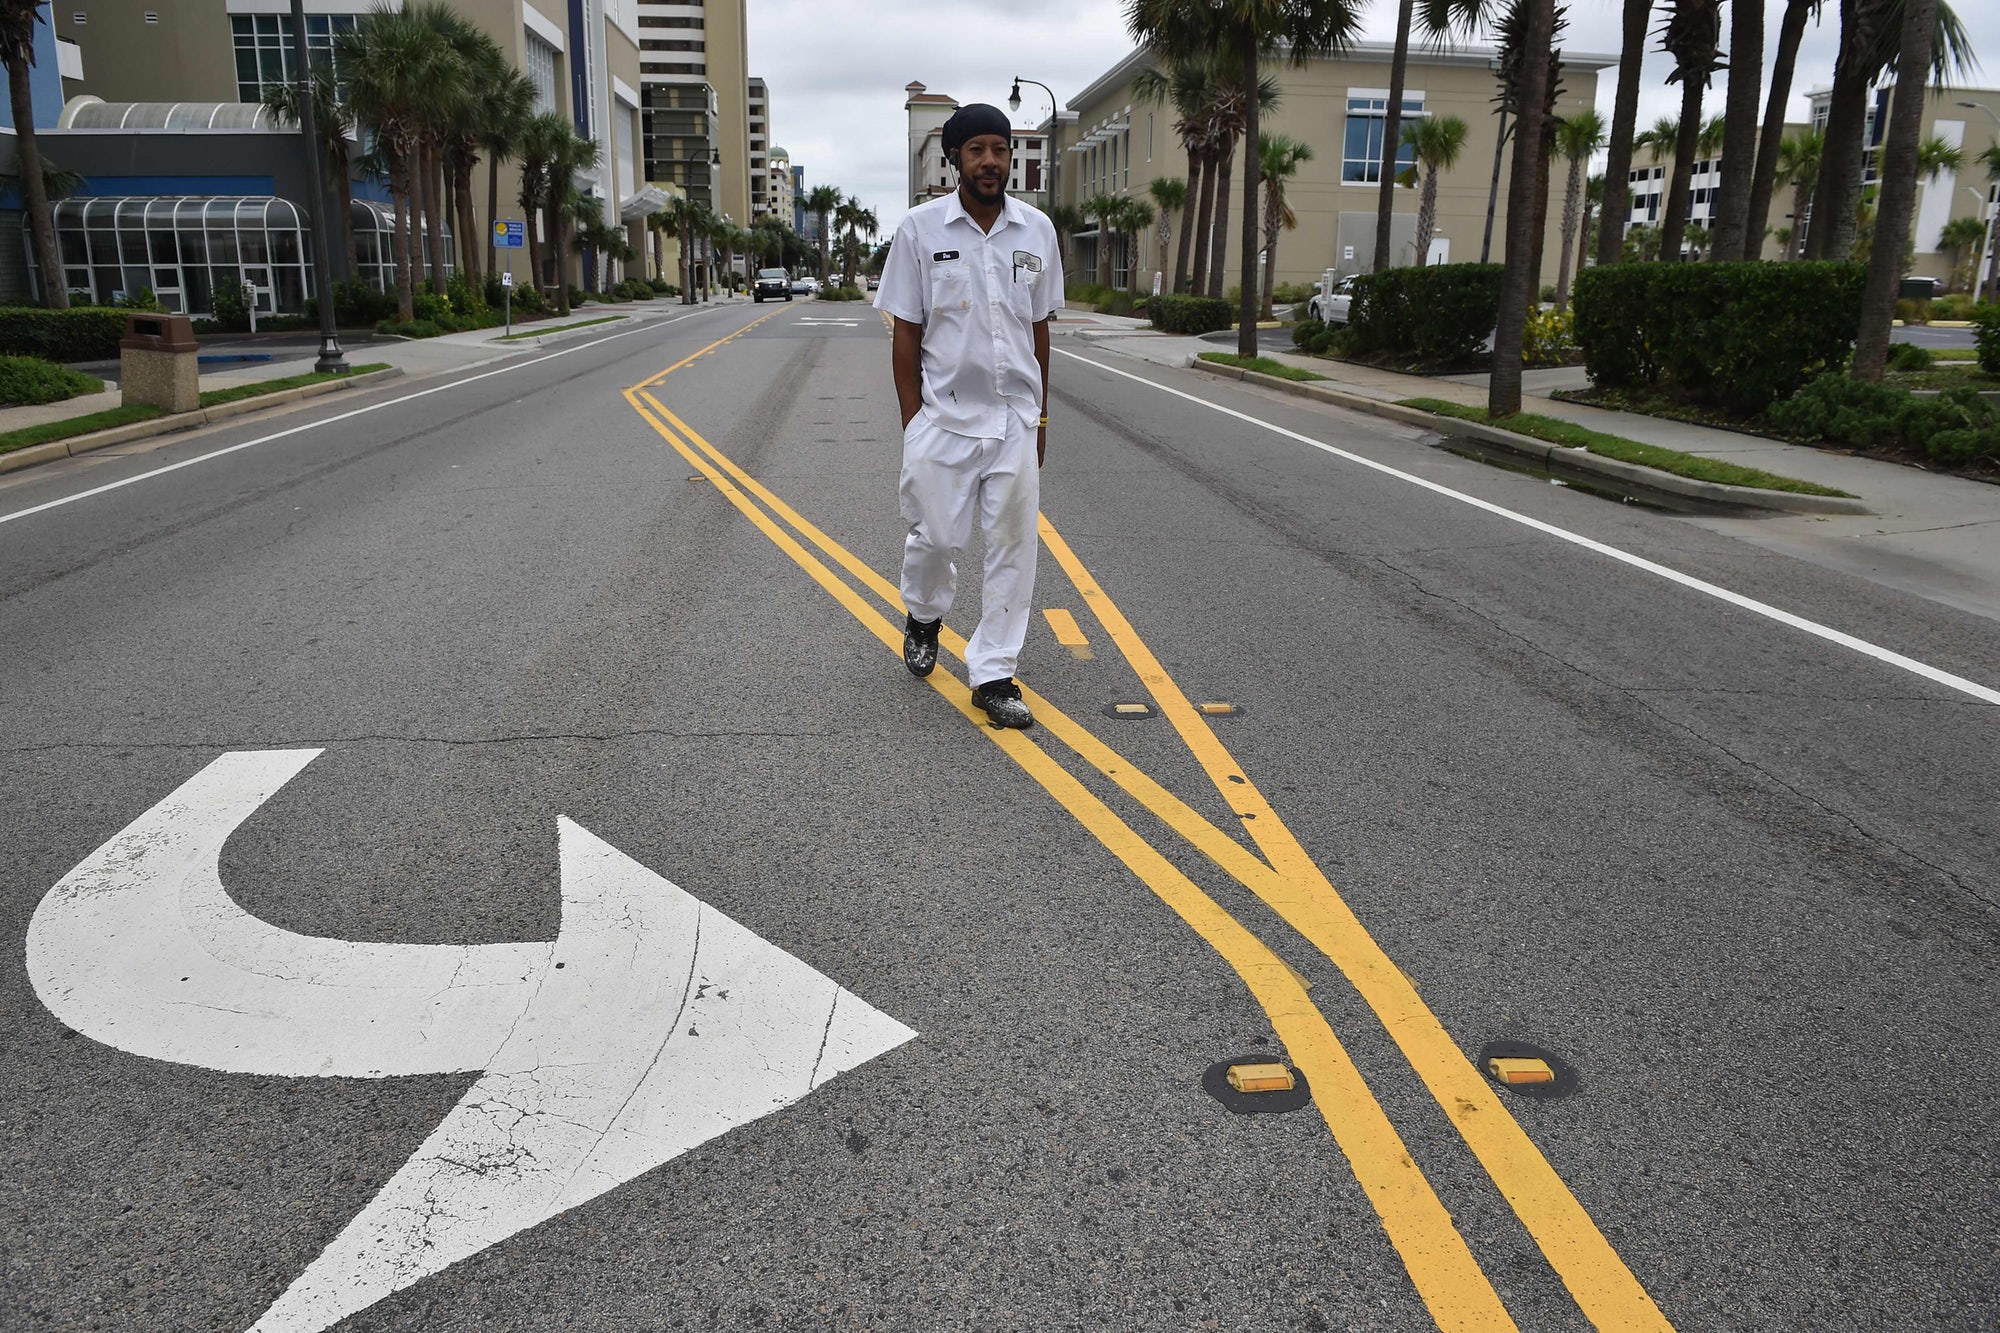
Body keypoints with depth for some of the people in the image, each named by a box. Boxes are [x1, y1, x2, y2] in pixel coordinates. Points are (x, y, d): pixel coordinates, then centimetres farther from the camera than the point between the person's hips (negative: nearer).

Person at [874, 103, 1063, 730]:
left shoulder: (1037, 229, 5)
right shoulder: (920, 228, -3)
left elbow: (1038, 326, 11)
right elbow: (906, 331, -1)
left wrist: (1040, 415, 11)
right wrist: (912, 423, -4)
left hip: (1015, 419, 3)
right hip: (943, 417, -2)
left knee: (1013, 546, 1)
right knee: (935, 536, 5)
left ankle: (993, 674, 11)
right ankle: (922, 618, 38)